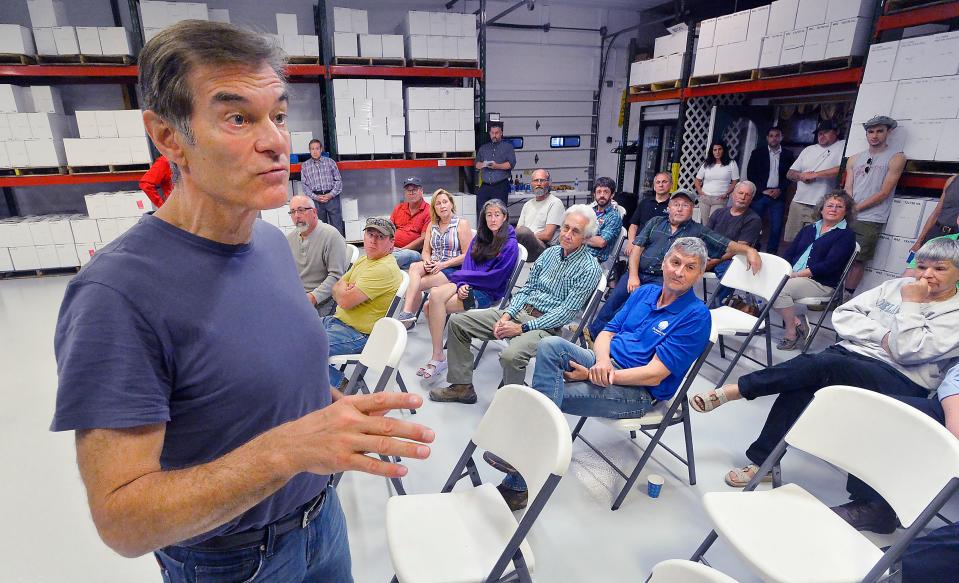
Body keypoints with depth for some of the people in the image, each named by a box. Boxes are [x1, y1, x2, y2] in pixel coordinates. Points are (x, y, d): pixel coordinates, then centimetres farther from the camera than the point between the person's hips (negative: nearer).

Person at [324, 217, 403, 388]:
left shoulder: (384, 268, -23)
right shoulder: (363, 260, 10)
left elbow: (345, 301, -25)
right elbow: (336, 288, 11)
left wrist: (342, 287, -2)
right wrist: (346, 289, -12)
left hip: (358, 334, -10)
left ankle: (340, 384, 0)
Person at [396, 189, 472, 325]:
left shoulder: (462, 223, -1)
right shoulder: (432, 225, 17)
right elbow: (426, 251, 15)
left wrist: (443, 264, -16)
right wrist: (427, 261, -10)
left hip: (453, 269, -5)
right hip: (434, 267, 5)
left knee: (416, 284, -26)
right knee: (414, 267, -29)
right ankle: (408, 314, -32)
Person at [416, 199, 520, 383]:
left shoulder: (510, 245, -4)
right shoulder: (479, 238, 17)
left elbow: (494, 278, -10)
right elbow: (467, 265, 11)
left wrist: (460, 276, -5)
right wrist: (462, 285, -11)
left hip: (488, 293, -7)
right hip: (469, 286, 7)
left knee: (432, 307, -25)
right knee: (435, 294, -24)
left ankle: (438, 358, -16)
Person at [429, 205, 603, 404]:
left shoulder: (590, 268, -9)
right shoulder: (550, 252, 12)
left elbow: (566, 312, -15)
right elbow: (527, 288, 12)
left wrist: (522, 328, -18)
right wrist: (506, 315, -5)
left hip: (545, 325, -7)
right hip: (519, 311, 7)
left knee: (511, 355, -38)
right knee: (457, 321, -2)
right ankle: (462, 387, 6)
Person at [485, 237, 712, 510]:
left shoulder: (696, 316, -9)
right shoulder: (645, 292, 12)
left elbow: (654, 375, -16)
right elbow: (607, 332, 11)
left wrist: (598, 375, -18)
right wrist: (602, 360, -13)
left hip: (638, 392, -6)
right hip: (607, 363, 6)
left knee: (549, 397, -23)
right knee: (551, 345, -23)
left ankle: (517, 486, -13)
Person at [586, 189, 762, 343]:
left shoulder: (699, 232, 11)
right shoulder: (656, 222, 17)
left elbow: (727, 245, 4)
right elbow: (637, 248, 9)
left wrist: (749, 250, -18)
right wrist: (633, 276, -4)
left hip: (664, 280, -3)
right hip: (638, 273, 3)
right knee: (615, 298, -22)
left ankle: (596, 331, -17)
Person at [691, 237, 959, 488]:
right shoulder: (897, 286, 17)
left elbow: (907, 351, -13)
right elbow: (842, 315, 8)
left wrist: (911, 303, -7)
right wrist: (883, 336, -5)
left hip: (900, 381, -4)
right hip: (849, 355, 4)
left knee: (821, 365, -34)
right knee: (799, 388, -28)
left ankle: (733, 390, -26)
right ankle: (762, 462, -21)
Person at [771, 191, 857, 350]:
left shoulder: (846, 235, 2)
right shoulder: (809, 229, 22)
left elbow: (829, 265, -11)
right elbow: (789, 253, 13)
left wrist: (797, 274, -18)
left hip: (822, 283, -6)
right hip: (793, 277, 6)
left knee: (780, 289, -30)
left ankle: (791, 333, -11)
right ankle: (796, 321, -11)